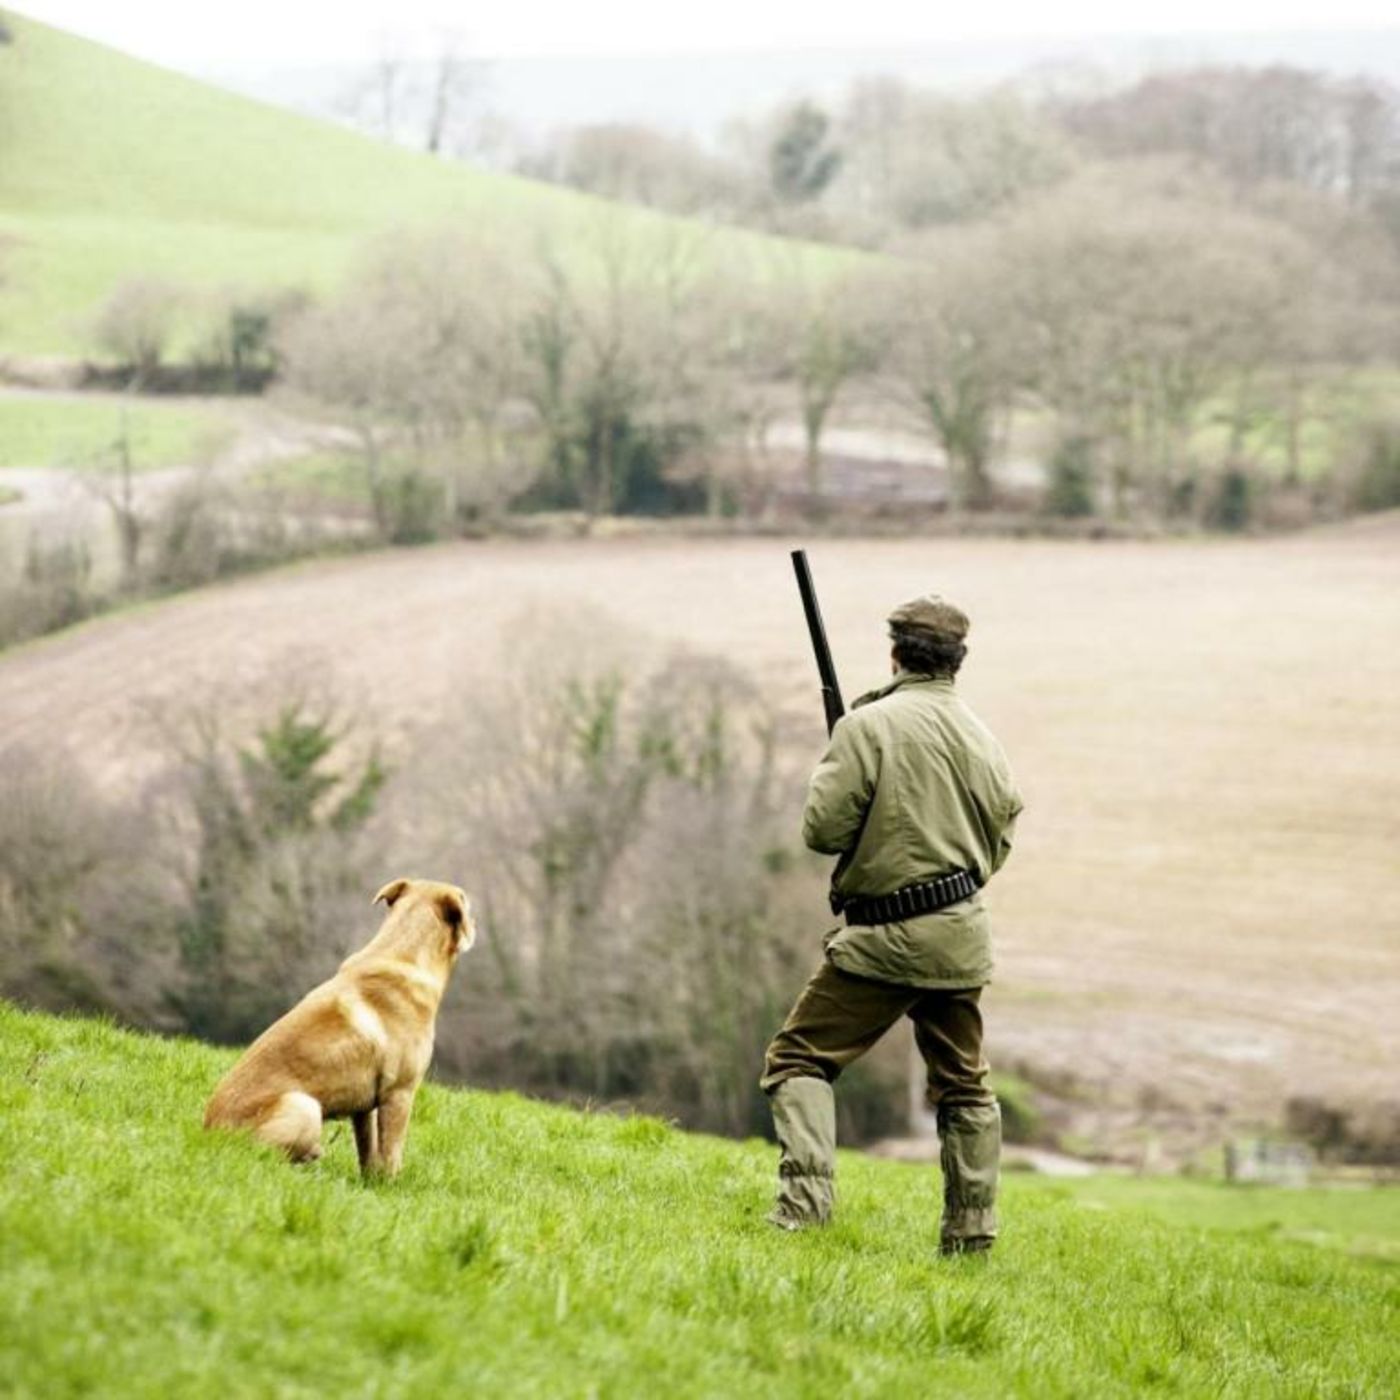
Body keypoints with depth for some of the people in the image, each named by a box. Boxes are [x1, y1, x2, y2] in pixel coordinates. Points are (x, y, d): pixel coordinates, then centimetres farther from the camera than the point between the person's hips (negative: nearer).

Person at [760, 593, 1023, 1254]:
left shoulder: (869, 725, -12)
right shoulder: (982, 738, 6)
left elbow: (824, 828, -12)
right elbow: (999, 839, 13)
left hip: (881, 938, -5)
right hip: (961, 934, 5)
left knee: (799, 1059, 3)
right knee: (963, 1084, 15)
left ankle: (804, 1200, -13)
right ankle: (971, 1233, 15)